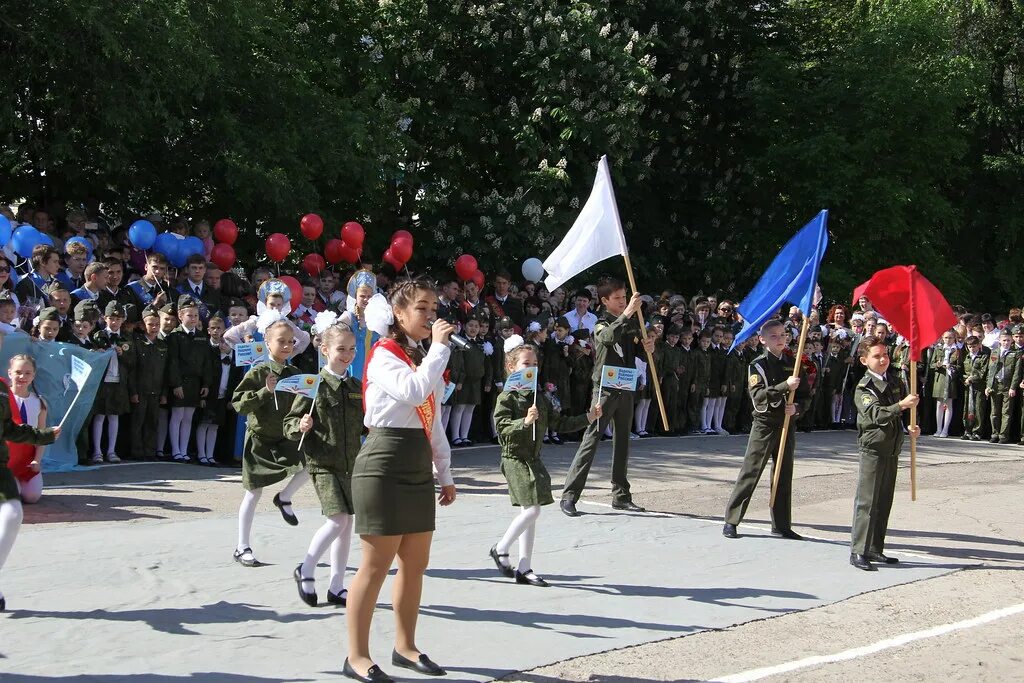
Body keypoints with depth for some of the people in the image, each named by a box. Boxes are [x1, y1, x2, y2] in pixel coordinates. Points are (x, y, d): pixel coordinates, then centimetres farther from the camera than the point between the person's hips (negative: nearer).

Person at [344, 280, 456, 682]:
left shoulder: (423, 359, 16)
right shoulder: (383, 355, -10)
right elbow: (413, 392, -30)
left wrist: (445, 473, 18)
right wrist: (439, 347, -22)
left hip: (418, 467, 8)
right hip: (384, 465, -8)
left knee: (415, 564, 12)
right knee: (377, 565, -5)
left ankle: (405, 647, 24)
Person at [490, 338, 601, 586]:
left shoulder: (540, 399, 11)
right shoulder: (507, 398, -10)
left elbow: (560, 424, 16)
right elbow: (503, 429, -21)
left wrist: (588, 418, 8)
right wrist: (524, 421, -35)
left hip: (534, 461, 7)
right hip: (515, 460, -7)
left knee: (530, 513, 8)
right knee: (531, 510, -14)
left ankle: (524, 569, 14)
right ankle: (500, 549, 6)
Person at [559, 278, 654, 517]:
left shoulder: (631, 323, 12)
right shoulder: (601, 325, -6)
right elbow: (609, 336, -30)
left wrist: (649, 346, -4)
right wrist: (628, 313, -39)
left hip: (625, 389, 6)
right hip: (605, 389, -6)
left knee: (622, 441, 11)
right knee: (591, 440, -10)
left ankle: (621, 495, 18)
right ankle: (569, 495, -10)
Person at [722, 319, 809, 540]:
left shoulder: (792, 364, 8)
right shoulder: (758, 365, -5)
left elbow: (805, 396, 10)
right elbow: (758, 395, -18)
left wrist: (796, 408, -11)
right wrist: (785, 386, -26)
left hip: (787, 426, 5)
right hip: (764, 424, -5)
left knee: (784, 477, 9)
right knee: (750, 473, -5)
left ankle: (781, 525, 17)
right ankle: (731, 521, 0)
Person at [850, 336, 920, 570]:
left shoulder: (895, 383, 11)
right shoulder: (864, 387, -11)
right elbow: (875, 413, -28)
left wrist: (912, 428, 4)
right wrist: (900, 405, -41)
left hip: (892, 449, 7)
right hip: (872, 448, -7)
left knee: (884, 502, 11)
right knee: (866, 501, -8)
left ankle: (874, 549, 18)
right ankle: (858, 551, -6)